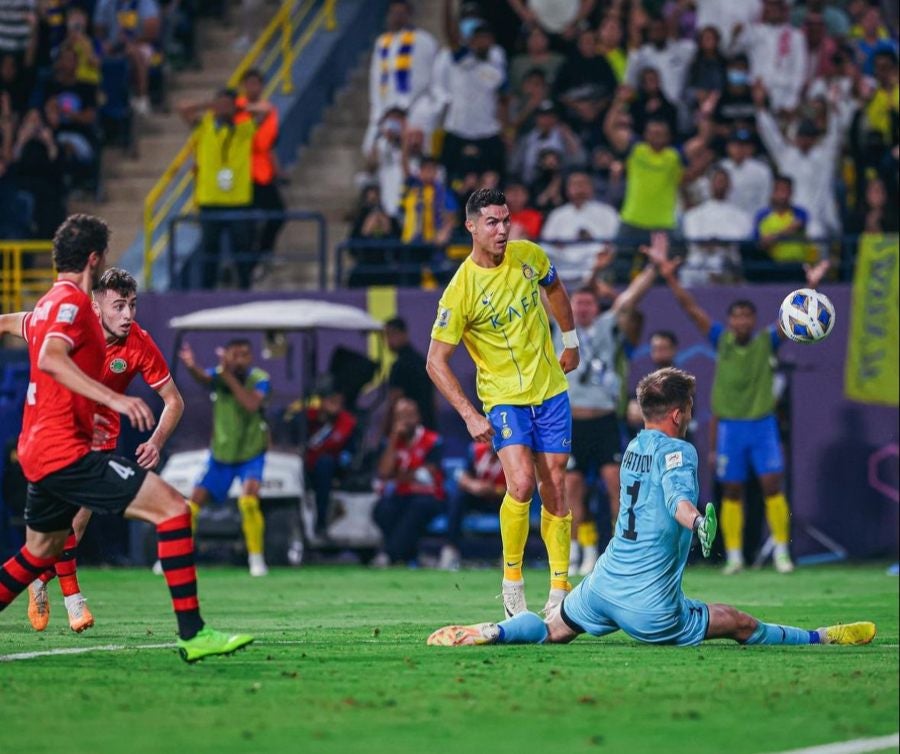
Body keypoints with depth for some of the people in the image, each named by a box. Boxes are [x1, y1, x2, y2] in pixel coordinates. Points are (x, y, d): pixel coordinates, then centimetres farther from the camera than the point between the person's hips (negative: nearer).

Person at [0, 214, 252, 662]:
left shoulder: (47, 305, 17)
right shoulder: (72, 302, -12)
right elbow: (51, 358, -30)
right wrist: (114, 399, -39)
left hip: (38, 452, 11)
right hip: (65, 451, -11)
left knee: (40, 553, 26)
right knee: (171, 507, -14)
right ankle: (192, 633, -19)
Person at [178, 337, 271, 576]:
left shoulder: (259, 379, -15)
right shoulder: (219, 375, -10)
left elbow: (252, 404, -35)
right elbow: (203, 377, -35)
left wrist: (229, 377, -41)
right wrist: (192, 367, -59)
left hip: (251, 455, -3)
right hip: (220, 455, 3)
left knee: (248, 500, -25)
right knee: (193, 504, 3)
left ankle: (256, 559, -12)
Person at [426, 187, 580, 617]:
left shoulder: (529, 255, -3)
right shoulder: (461, 291, -17)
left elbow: (554, 289, 22)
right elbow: (436, 361, -13)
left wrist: (570, 340, 24)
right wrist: (470, 416, -19)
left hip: (551, 391, 4)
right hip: (503, 398, -4)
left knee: (555, 489, 4)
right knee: (521, 483, -21)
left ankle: (560, 588, 12)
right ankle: (512, 579, -3)